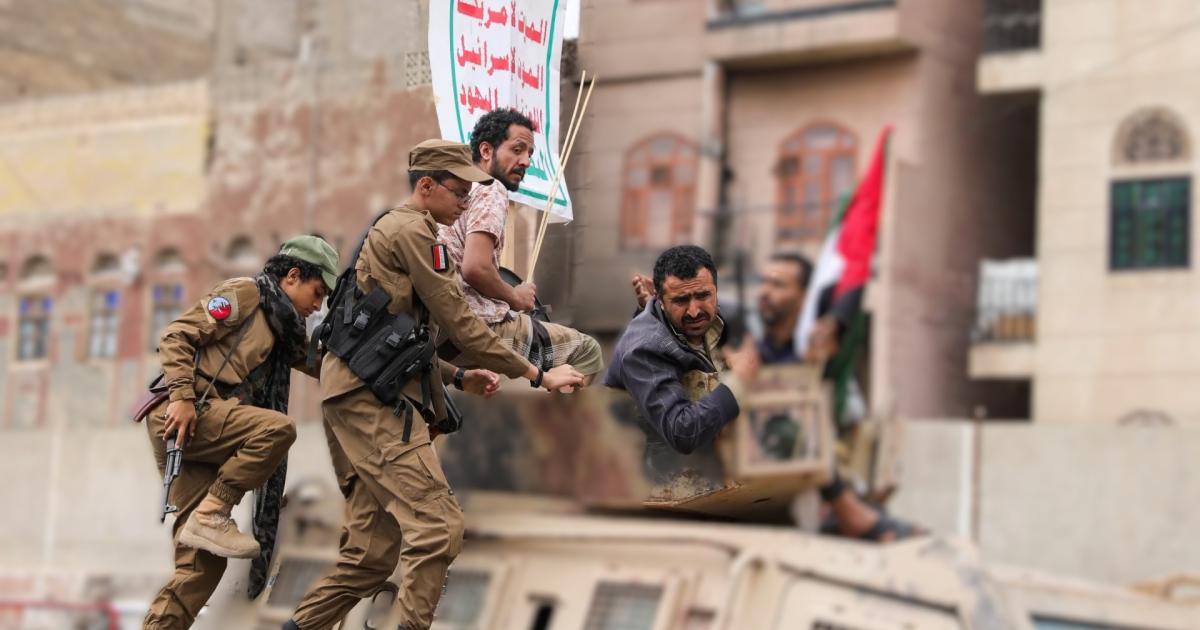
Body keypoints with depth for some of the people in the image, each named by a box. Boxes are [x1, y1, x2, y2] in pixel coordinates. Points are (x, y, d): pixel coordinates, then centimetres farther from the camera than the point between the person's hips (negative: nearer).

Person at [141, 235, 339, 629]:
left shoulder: (281, 327, 27)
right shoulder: (245, 294, 0)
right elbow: (176, 336, -9)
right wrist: (182, 396, -20)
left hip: (207, 424, 9)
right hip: (182, 417, -9)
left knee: (203, 563, 0)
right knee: (278, 427, -29)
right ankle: (210, 516, -20)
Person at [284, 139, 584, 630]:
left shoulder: (392, 230, 26)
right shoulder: (413, 230, -6)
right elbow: (458, 321, -10)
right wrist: (538, 376, -6)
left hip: (361, 395, 11)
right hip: (374, 394, -11)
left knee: (372, 551, 10)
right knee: (438, 526, -17)